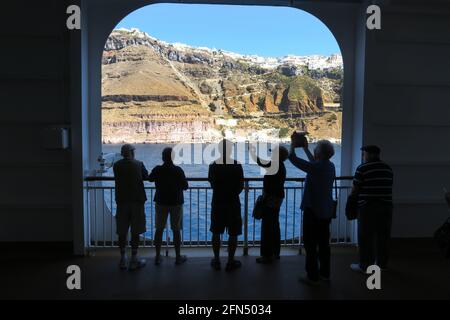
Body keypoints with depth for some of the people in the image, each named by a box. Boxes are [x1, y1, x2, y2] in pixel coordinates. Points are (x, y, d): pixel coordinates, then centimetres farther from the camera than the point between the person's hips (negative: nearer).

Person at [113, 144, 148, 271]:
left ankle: (123, 259, 16)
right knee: (135, 232, 4)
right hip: (137, 200, -2)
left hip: (122, 201, 2)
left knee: (122, 232, 9)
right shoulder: (139, 164, -4)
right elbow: (146, 176, 10)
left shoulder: (116, 165, 0)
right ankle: (134, 259, 8)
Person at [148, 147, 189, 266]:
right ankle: (178, 257, 14)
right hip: (176, 203, -2)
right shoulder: (178, 170, -13)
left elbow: (150, 179, 13)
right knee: (176, 230, 6)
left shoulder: (157, 170, -7)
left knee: (159, 229, 10)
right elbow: (185, 186, -7)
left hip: (161, 202, 2)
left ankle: (157, 256, 15)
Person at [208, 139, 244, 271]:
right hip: (233, 203, -2)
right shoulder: (237, 165, -10)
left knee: (216, 233, 13)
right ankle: (231, 262, 13)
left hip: (217, 202, 3)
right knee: (233, 234, 8)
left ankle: (216, 260, 20)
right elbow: (241, 186, -7)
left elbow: (211, 183, 7)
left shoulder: (213, 165, -3)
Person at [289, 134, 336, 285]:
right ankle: (324, 273, 25)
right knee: (324, 243, 15)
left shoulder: (314, 167, -21)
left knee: (311, 244, 1)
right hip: (326, 211, 8)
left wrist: (293, 143, 5)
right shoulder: (331, 166, 3)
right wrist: (305, 148, 30)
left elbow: (292, 158, -12)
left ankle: (313, 277, 6)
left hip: (313, 211, -8)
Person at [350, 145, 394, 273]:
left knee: (365, 237, 2)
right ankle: (382, 263, 23)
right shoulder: (388, 169, 10)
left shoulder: (362, 168, -8)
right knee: (383, 236, 13)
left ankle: (364, 265, 8)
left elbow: (355, 189, -6)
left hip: (367, 207, -5)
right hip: (386, 206, 6)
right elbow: (388, 187, 13)